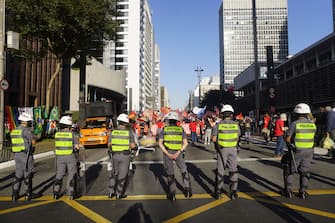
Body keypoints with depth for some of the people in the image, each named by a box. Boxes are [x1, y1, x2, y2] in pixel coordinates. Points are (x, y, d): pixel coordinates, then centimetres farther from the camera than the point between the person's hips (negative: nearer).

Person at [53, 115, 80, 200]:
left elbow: (56, 145, 8)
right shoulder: (73, 134, -10)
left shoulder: (57, 134, 1)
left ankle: (56, 193, 14)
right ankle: (71, 194, 8)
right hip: (70, 157, -3)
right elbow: (77, 147, -8)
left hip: (59, 157, 3)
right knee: (72, 175, 6)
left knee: (59, 175, 14)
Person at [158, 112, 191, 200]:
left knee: (170, 173, 10)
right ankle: (187, 190, 13)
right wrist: (178, 153, -10)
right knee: (184, 170, 19)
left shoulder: (164, 129, 0)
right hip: (178, 153, 0)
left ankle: (172, 194, 14)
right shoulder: (181, 129, 2)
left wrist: (168, 154, -12)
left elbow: (160, 143, -8)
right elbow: (185, 143, -6)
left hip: (167, 153, 0)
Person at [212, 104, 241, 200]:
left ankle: (218, 192, 16)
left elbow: (214, 139, -8)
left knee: (220, 171, 11)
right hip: (233, 149, 1)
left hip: (222, 150, -1)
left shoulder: (218, 124, -11)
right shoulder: (236, 124, -4)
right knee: (233, 170, 12)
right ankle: (234, 191, 12)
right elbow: (237, 138, 7)